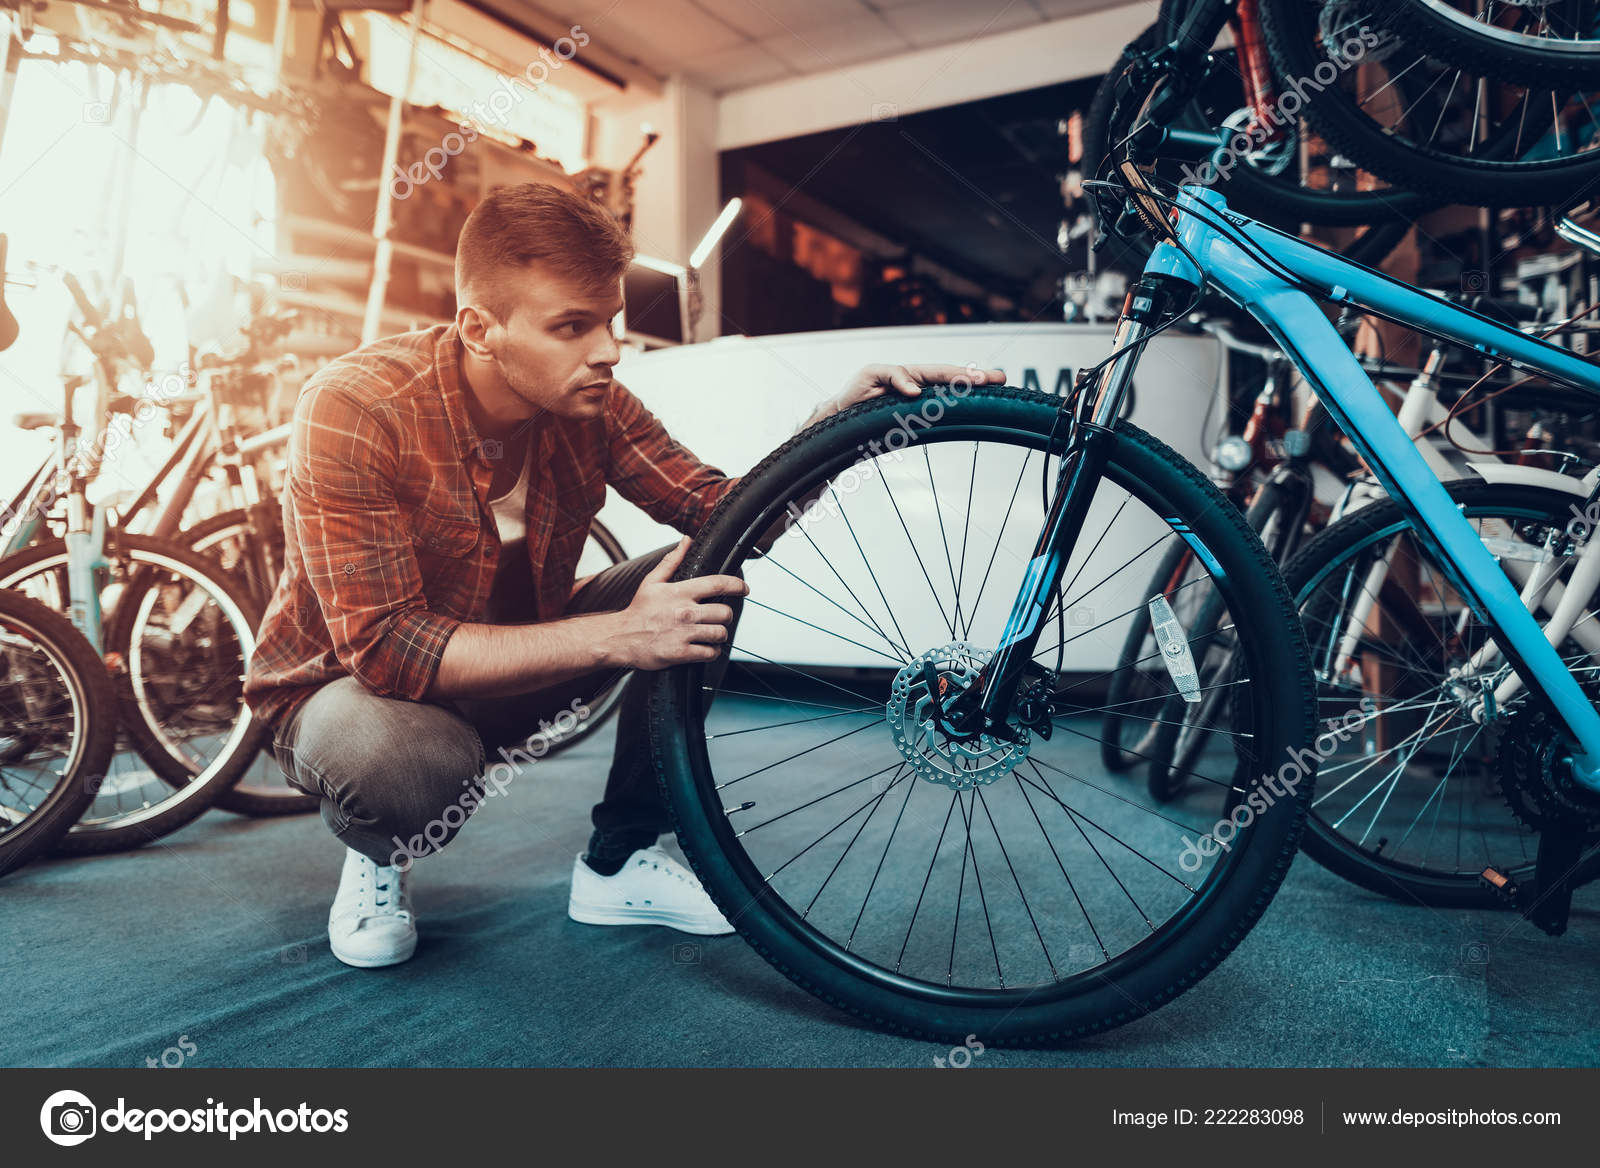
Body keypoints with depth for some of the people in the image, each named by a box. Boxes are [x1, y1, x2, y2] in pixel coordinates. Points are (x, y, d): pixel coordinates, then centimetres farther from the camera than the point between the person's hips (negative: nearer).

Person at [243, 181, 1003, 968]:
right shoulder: (354, 410, -29)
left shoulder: (589, 402, -13)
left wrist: (837, 422, -30)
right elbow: (384, 647, -34)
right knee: (409, 759, -42)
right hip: (349, 684, -4)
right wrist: (615, 636, -41)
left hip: (512, 662, 5)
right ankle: (374, 856, 0)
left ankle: (618, 862, -1)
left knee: (709, 581, -14)